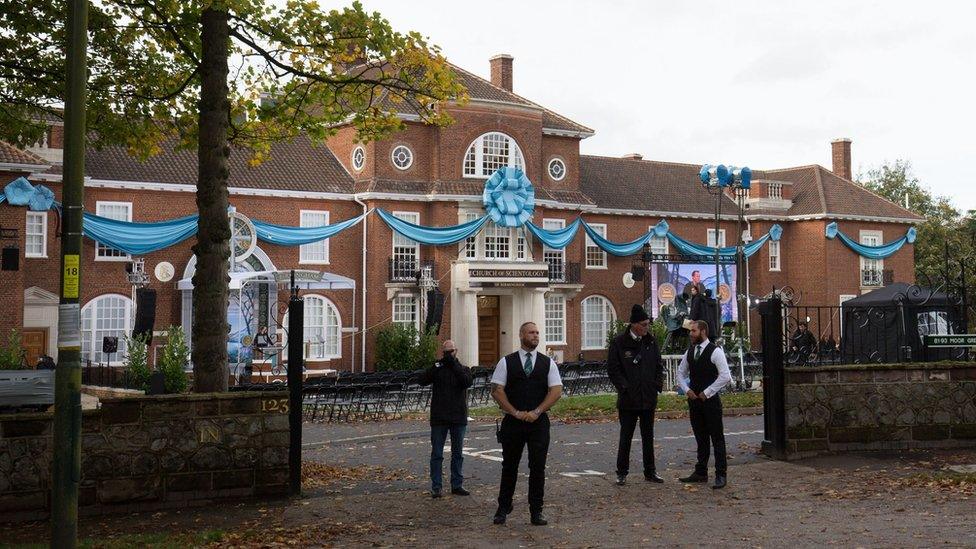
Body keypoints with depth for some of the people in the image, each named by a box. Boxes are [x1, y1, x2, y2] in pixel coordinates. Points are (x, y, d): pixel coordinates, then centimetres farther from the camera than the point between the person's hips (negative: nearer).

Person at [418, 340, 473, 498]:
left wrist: (454, 364, -17)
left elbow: (467, 382, -15)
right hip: (439, 418, -1)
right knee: (437, 454, 2)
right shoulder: (437, 369, 5)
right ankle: (436, 487, 7)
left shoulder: (463, 369, 6)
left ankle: (457, 485, 18)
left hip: (458, 418, 1)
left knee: (457, 454, 10)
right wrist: (437, 365, -21)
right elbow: (422, 380, -13)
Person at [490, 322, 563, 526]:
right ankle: (503, 508, 20)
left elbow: (556, 390, -1)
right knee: (509, 466, 8)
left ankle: (536, 511, 9)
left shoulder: (548, 363, 6)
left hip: (539, 421, 1)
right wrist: (516, 413, -10)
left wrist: (536, 412, -11)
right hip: (512, 422, 0)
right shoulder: (506, 362, 3)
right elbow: (496, 390, -2)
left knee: (538, 467, 0)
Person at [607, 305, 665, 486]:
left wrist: (657, 385, 1)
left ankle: (650, 472, 21)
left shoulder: (651, 341, 6)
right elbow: (613, 369, -8)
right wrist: (624, 388, -13)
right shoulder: (619, 343, -8)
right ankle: (622, 473, 13)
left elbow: (659, 365, 13)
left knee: (648, 436, 12)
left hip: (649, 398, 4)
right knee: (626, 437, 4)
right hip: (628, 399, -4)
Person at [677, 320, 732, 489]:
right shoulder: (689, 352, 10)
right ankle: (701, 473, 20)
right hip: (694, 400, 7)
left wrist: (706, 393, -14)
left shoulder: (715, 351, -11)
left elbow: (725, 376, -17)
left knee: (717, 438, -2)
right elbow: (681, 373, 22)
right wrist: (687, 390, 4)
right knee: (700, 438, 13)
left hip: (710, 399, -7)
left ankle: (721, 475, 1)